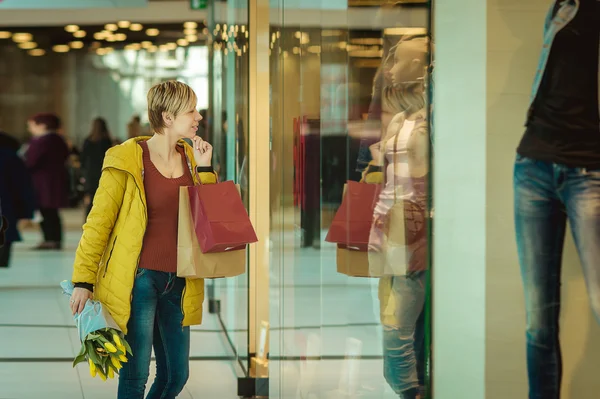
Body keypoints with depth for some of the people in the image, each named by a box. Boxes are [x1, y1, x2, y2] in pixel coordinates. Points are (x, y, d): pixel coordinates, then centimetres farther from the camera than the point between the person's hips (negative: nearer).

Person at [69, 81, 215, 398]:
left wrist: (204, 168, -2)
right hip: (139, 278, -6)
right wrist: (83, 281, -9)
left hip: (178, 283, 6)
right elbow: (98, 222, -7)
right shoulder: (127, 159, -9)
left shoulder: (190, 157, 9)